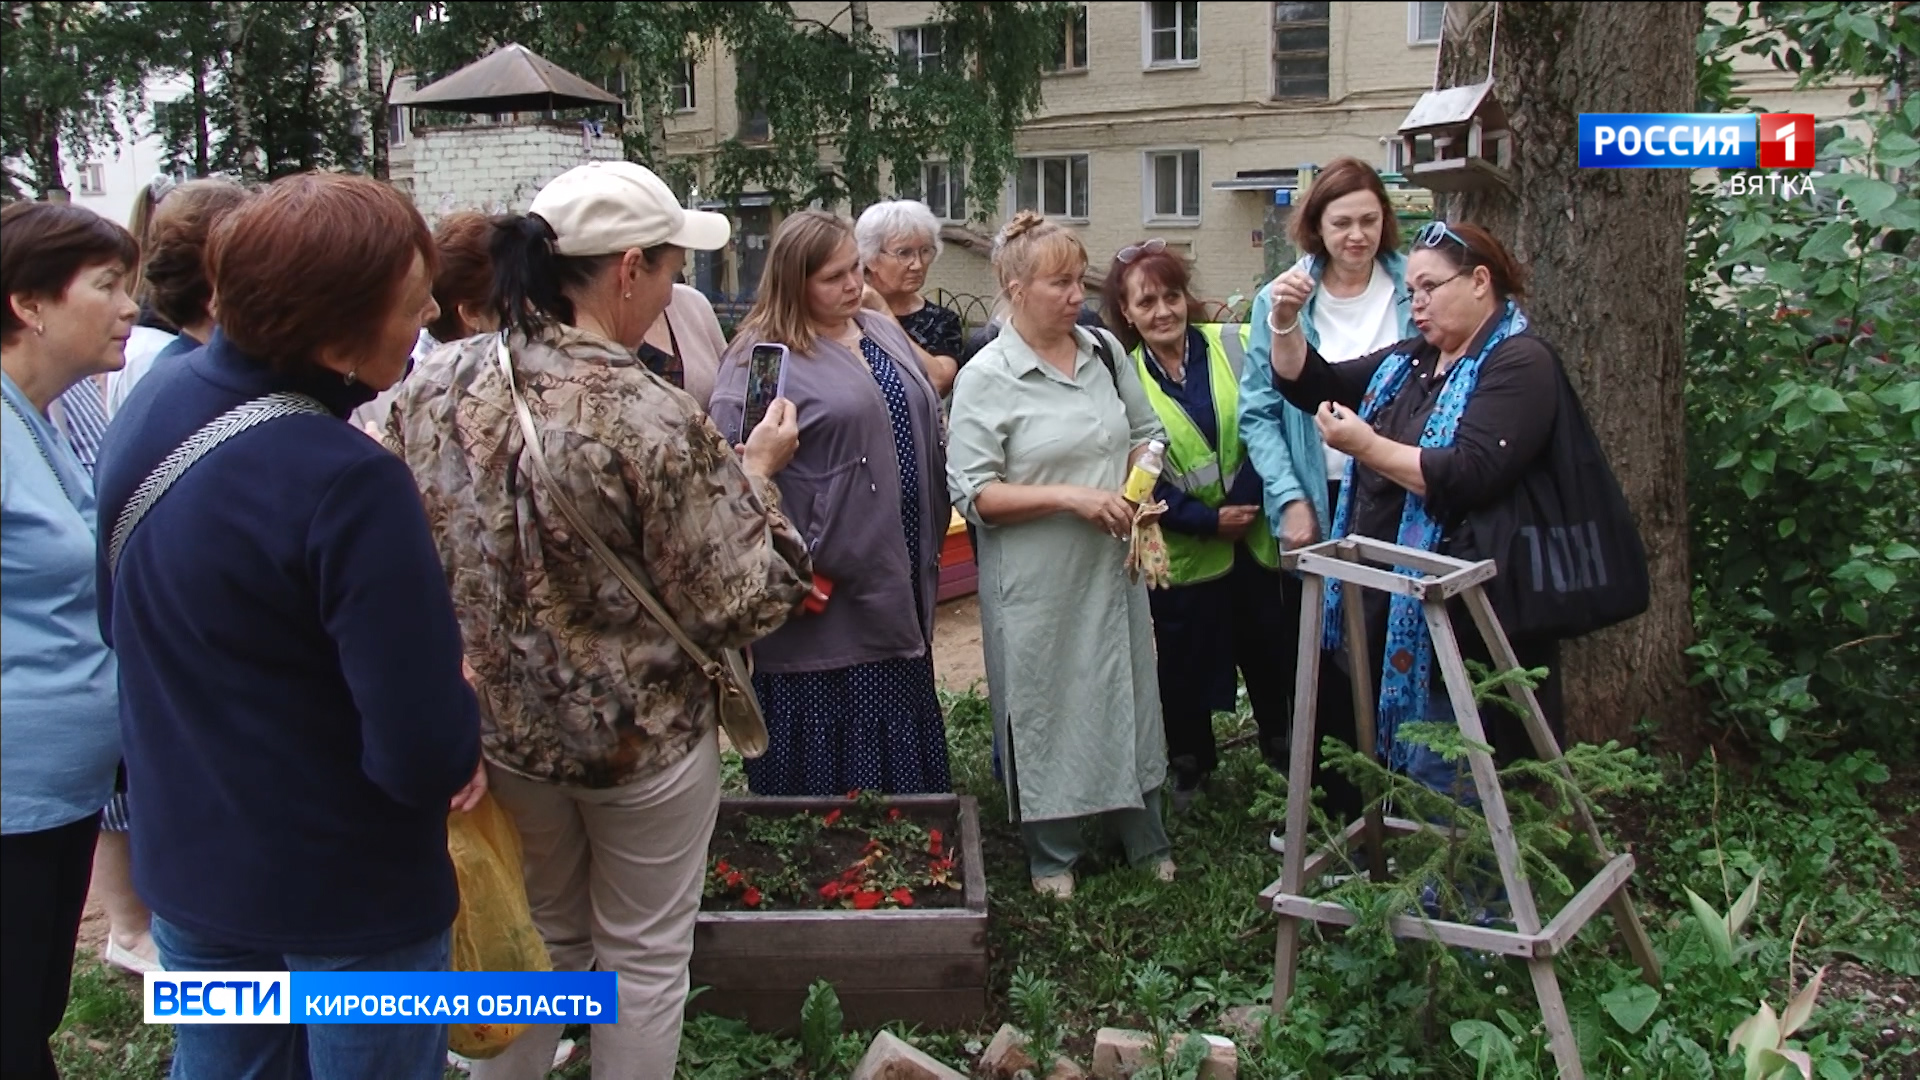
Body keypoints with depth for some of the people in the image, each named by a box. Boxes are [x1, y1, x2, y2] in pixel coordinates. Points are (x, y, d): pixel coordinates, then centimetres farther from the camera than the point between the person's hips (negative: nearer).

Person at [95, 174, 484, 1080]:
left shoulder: (153, 403, -5)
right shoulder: (346, 483, -31)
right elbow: (425, 759, -29)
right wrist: (460, 716, -8)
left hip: (185, 858, 7)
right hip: (346, 888, -7)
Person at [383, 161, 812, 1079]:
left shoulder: (434, 389, -8)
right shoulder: (655, 424, -26)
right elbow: (739, 603, -18)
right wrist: (756, 472, -6)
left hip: (500, 728, 5)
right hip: (642, 739, -5)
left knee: (539, 938, 26)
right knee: (643, 957, 16)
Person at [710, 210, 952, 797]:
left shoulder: (884, 331, 12)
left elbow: (926, 430, 20)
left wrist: (930, 541, 18)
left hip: (898, 576, 7)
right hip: (827, 586, -7)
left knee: (899, 742, 17)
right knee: (827, 768, 3)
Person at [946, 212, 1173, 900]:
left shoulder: (1105, 352, 5)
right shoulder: (986, 377, -10)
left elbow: (1145, 433, 18)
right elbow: (974, 493, -15)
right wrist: (1070, 495, -21)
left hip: (1113, 566, 5)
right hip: (1035, 580, -4)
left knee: (1128, 695, 14)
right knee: (1046, 710, 7)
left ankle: (1146, 840, 33)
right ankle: (1052, 855, 27)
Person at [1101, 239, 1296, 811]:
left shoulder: (1236, 345, -1)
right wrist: (1210, 521, -12)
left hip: (1260, 544, 1)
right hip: (1183, 555, -1)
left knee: (1276, 661, 13)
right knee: (1185, 676, 12)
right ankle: (1190, 775, 33)